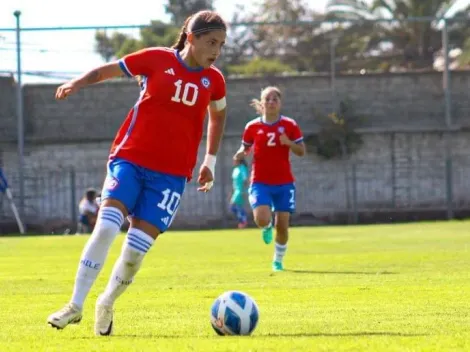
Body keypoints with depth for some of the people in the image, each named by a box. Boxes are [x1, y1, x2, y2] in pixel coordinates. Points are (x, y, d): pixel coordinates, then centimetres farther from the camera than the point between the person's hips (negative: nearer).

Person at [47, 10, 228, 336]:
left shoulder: (213, 80, 4)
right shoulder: (158, 59, -3)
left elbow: (218, 115, 24)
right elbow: (109, 69, 5)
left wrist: (210, 161, 22)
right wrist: (77, 83, -12)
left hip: (171, 174, 2)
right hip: (130, 159, -2)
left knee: (137, 248, -7)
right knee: (105, 228, -18)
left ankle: (106, 305, 18)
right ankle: (76, 306, -6)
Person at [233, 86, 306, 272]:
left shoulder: (290, 125, 0)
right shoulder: (252, 127, 1)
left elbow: (301, 151, 2)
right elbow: (245, 148, 12)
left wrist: (288, 142, -18)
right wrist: (240, 154, -11)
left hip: (284, 183, 1)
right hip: (260, 182, -1)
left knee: (283, 225, -1)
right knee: (262, 219, -22)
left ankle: (278, 261, 22)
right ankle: (268, 227, 18)